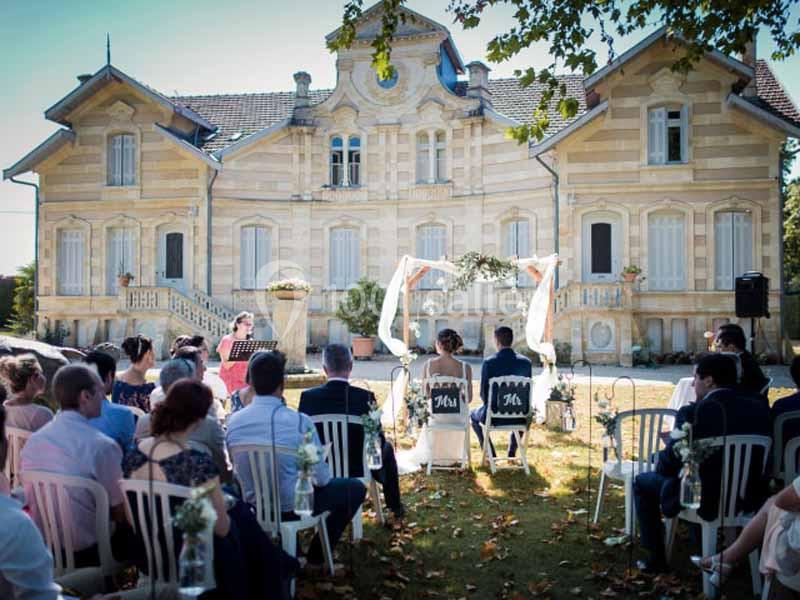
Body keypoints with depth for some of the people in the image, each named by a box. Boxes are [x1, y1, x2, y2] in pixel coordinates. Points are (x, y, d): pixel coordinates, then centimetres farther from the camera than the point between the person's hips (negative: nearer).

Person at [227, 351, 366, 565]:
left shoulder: (233, 421, -10)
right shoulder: (299, 421, -25)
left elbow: (239, 470, 5)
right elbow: (321, 477, -16)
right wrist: (318, 478, 7)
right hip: (293, 506, -6)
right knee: (356, 488, 15)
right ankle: (317, 554, 21)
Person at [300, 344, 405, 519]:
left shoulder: (308, 396, -17)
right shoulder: (366, 397, -22)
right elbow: (378, 441, -14)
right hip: (358, 467, -2)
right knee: (387, 448, 29)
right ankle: (395, 506, 42)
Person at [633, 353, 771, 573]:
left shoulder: (692, 412, -22)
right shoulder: (758, 407, -6)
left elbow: (668, 465, -15)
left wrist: (660, 466, 10)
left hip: (704, 502, -6)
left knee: (641, 482, 18)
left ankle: (656, 558, 20)